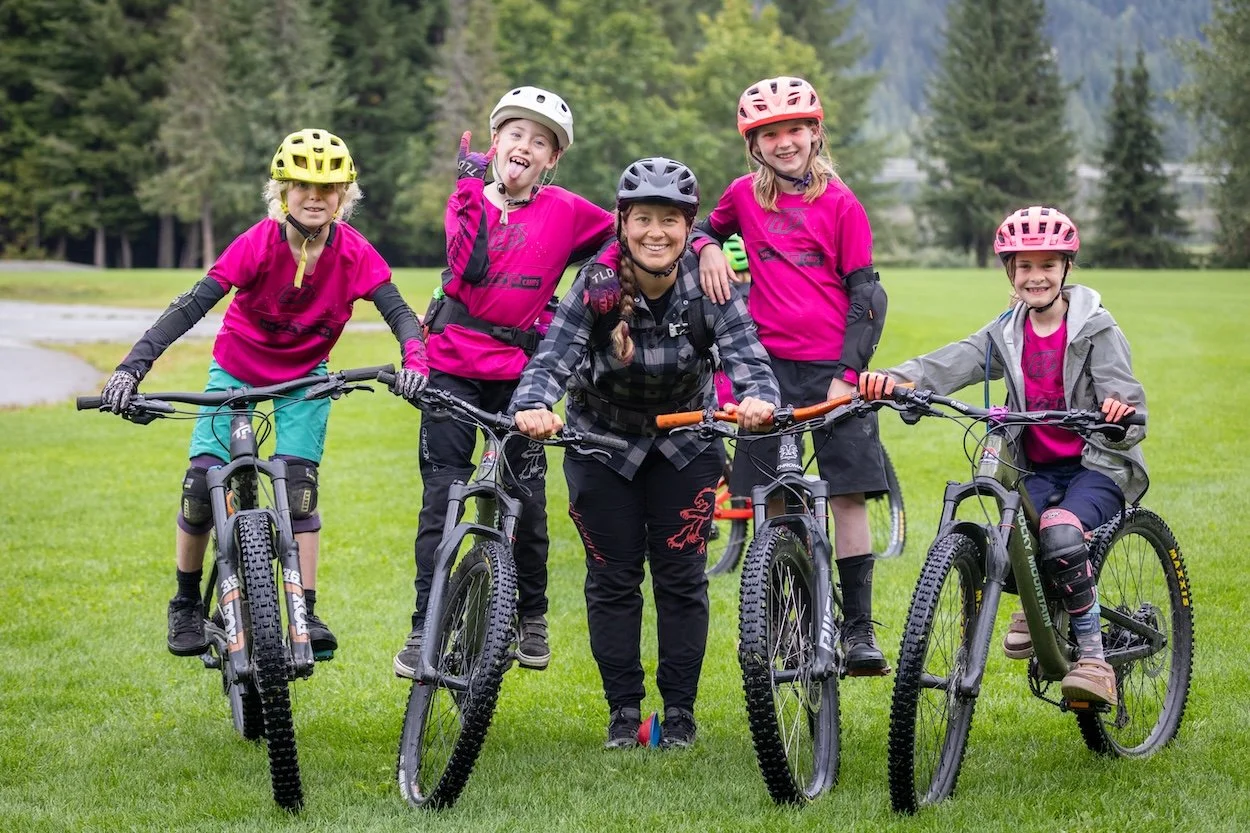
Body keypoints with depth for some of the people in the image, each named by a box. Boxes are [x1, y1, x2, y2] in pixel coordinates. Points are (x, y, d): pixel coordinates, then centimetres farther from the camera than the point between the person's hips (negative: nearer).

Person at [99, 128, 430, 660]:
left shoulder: (353, 253, -21)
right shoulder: (258, 244, -27)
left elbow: (398, 312, -24)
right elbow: (193, 305, -32)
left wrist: (415, 361, -46)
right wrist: (132, 366, -41)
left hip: (305, 375, 1)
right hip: (237, 369, -1)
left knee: (298, 483, -16)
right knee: (203, 481, -10)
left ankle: (305, 613, -9)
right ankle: (187, 603, 11)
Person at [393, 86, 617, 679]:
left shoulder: (565, 211, 1)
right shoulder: (467, 199, 1)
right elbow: (470, 266, -14)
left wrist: (612, 272, -8)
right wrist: (474, 190, -18)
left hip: (520, 369, 0)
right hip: (453, 366, 0)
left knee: (526, 497, 5)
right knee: (441, 497, -2)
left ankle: (532, 615, 24)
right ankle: (424, 626, 2)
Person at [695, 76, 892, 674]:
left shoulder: (840, 204, -1)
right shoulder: (744, 195, 6)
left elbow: (865, 293, -1)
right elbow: (708, 228, 27)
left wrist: (847, 372, -10)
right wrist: (708, 249, 3)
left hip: (832, 366, -2)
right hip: (769, 364, 2)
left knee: (847, 494, -6)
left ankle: (858, 626, -1)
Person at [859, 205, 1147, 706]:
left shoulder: (1095, 329, -3)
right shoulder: (1007, 336, 7)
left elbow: (1123, 396, -15)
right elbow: (950, 364, -9)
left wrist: (1121, 410, -41)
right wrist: (895, 379, -29)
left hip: (1098, 466, -4)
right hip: (1038, 471, 4)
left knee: (1060, 530, -35)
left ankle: (1093, 659, -24)